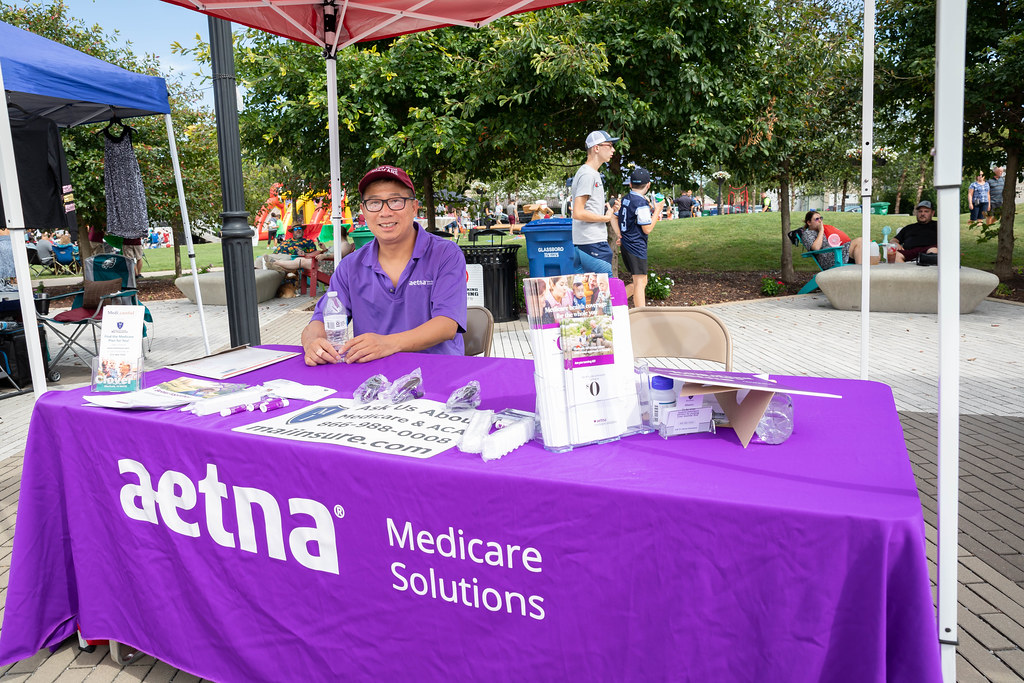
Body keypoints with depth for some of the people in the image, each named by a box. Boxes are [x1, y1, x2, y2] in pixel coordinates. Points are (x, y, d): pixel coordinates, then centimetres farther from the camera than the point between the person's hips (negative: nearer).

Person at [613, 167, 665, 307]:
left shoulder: (625, 199, 10)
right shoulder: (642, 203, -15)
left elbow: (614, 218, 17)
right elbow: (647, 229, -14)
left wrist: (621, 236, 13)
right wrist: (657, 210, -6)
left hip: (626, 245, 9)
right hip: (637, 247, -9)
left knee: (642, 281, 16)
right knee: (639, 282, -7)